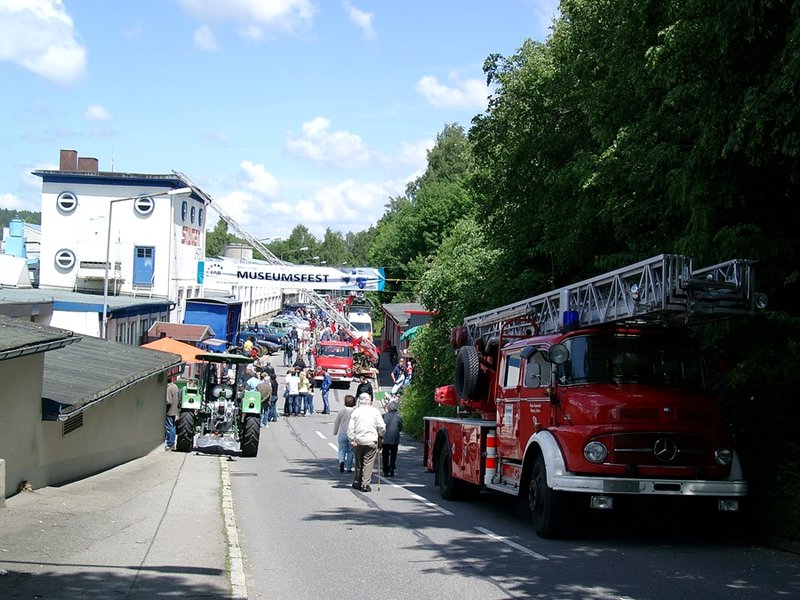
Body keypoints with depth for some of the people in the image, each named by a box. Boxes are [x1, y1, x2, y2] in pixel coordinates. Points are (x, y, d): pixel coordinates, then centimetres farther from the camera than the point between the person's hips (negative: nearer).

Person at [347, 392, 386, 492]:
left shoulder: (355, 411, 2)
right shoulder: (375, 411, -1)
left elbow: (350, 428, -4)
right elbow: (381, 427, -4)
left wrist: (352, 440, -2)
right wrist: (380, 436, 13)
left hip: (358, 440, 2)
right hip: (371, 440, -2)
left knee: (359, 462, 15)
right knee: (368, 462, 0)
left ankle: (357, 482, 22)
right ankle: (365, 484, -6)